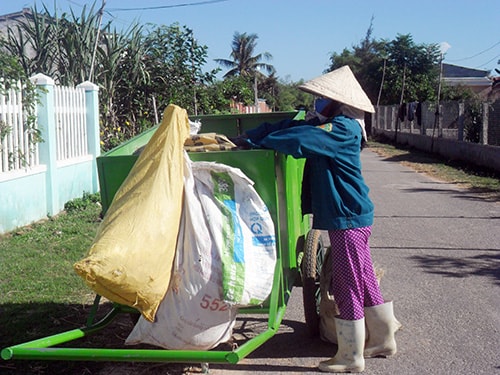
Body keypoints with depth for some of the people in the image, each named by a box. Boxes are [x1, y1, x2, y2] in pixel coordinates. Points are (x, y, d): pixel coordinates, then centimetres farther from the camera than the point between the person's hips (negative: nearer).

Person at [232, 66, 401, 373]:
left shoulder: (342, 129, -18)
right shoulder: (325, 124, 12)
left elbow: (297, 140, -29)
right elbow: (284, 127, 8)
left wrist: (259, 142, -16)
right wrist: (245, 138, -2)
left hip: (348, 219, -10)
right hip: (352, 217, 10)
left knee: (348, 285, -1)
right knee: (363, 281, 18)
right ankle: (383, 339, 31)